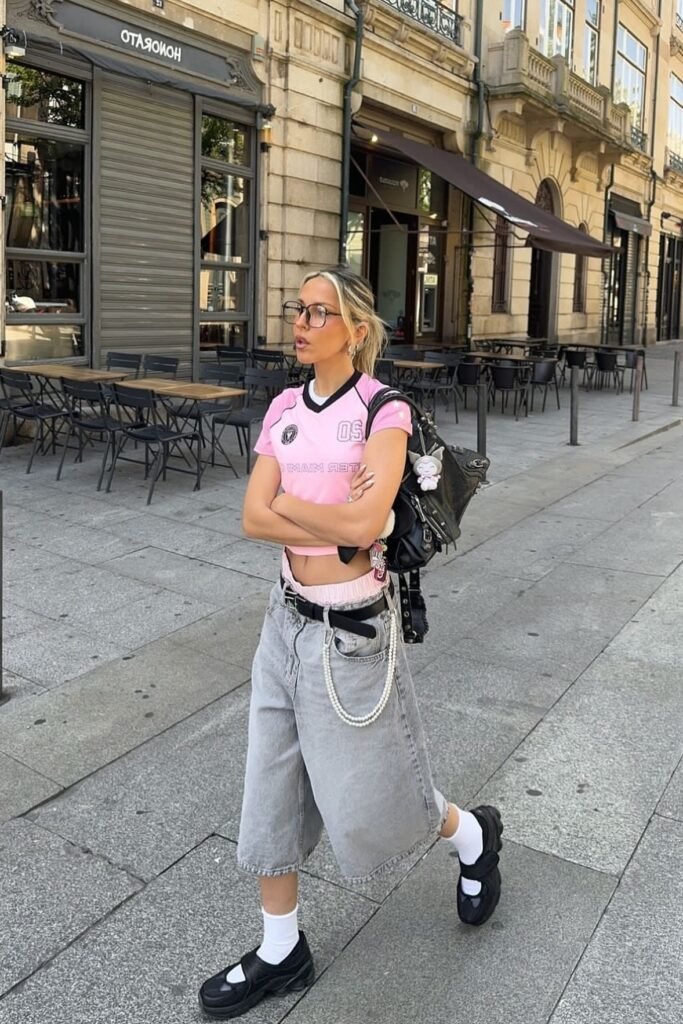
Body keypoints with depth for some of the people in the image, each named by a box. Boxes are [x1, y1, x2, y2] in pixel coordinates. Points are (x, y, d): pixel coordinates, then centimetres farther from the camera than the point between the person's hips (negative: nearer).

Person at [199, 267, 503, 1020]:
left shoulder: (383, 412, -13)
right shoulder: (284, 409, 3)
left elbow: (368, 523, -26)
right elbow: (253, 519, -6)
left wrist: (288, 502, -13)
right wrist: (338, 525, -17)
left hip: (351, 628, -6)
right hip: (288, 618, 6)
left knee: (367, 796, 10)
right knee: (272, 789, 13)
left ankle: (472, 834, 42)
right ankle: (281, 951, 34)